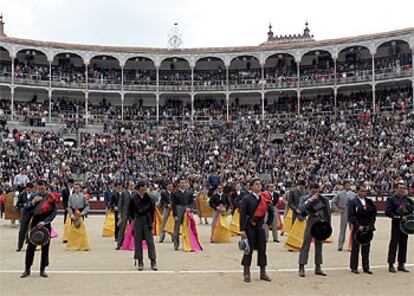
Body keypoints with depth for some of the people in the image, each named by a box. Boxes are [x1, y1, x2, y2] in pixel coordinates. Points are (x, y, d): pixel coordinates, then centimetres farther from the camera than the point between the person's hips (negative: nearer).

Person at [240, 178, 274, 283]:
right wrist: (242, 229, -19)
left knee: (262, 249, 7)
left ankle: (263, 273, 16)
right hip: (249, 226, -4)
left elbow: (271, 212, 19)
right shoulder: (246, 198, -6)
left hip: (260, 226, 5)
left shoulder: (264, 198, 8)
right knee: (249, 249, 0)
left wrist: (268, 223, 7)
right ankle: (246, 273, 11)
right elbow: (242, 214, -12)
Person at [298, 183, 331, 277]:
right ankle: (301, 268, -7)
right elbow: (301, 208, -19)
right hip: (311, 223, -3)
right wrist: (311, 199, -19)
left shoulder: (323, 199, 4)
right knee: (306, 244, -8)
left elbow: (328, 213, 8)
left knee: (319, 245, 10)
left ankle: (318, 268, 18)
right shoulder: (305, 198, -1)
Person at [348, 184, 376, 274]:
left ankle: (366, 267, 15)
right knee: (355, 248, 3)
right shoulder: (352, 202, -3)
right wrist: (358, 226, -16)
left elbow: (373, 214, 10)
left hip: (367, 229, 4)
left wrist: (370, 225, -3)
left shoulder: (369, 202, 11)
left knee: (366, 248, 8)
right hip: (357, 228, -4)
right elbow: (351, 215, -9)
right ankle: (354, 267, 9)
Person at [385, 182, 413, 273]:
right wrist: (399, 217, -18)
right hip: (396, 224, -5)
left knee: (403, 244, 9)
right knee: (394, 244, -3)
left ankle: (401, 265, 17)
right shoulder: (391, 199, -4)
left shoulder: (406, 198, 13)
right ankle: (391, 265, 4)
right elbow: (388, 212, -12)